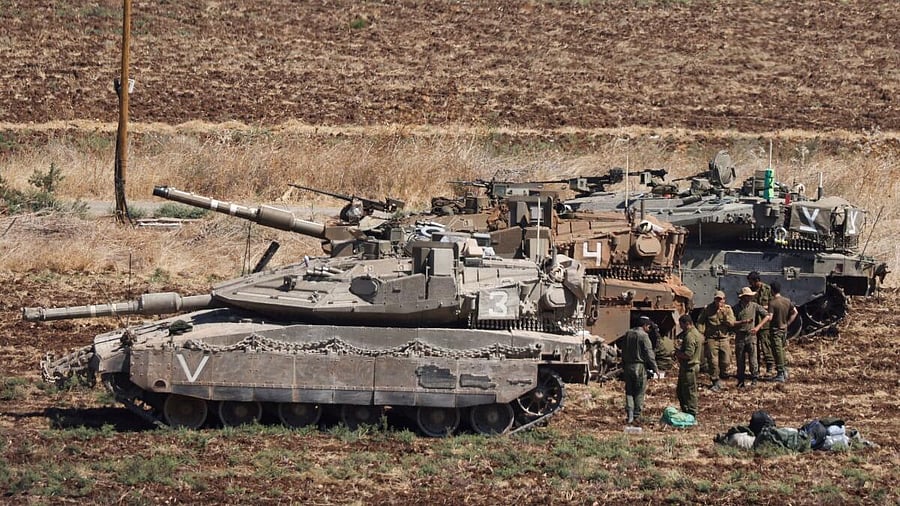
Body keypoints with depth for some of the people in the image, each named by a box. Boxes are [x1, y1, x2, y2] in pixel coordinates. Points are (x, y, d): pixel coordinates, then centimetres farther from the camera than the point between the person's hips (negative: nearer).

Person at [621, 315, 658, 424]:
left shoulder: (628, 334, 9)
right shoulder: (643, 336, -11)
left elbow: (623, 352, 15)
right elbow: (649, 354, -13)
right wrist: (654, 368, -5)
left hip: (628, 366, 6)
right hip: (640, 366, -6)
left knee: (629, 391, 10)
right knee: (639, 392, 3)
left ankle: (629, 413, -3)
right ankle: (636, 415, 4)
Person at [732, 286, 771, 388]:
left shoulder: (754, 306, 3)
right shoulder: (736, 308, 4)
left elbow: (767, 317, 0)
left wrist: (758, 327, -10)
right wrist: (743, 322, -19)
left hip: (751, 335, -1)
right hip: (739, 336, 1)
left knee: (753, 358, -9)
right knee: (740, 359, 6)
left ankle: (754, 379, -2)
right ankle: (740, 381, 15)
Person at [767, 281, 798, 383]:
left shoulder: (772, 303, -18)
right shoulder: (787, 301, 3)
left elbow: (769, 317, -24)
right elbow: (795, 312, 10)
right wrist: (788, 323, 12)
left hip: (776, 329, -7)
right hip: (784, 329, 7)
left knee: (777, 351, -1)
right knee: (781, 350, 20)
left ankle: (780, 375, 1)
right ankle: (785, 371, 22)